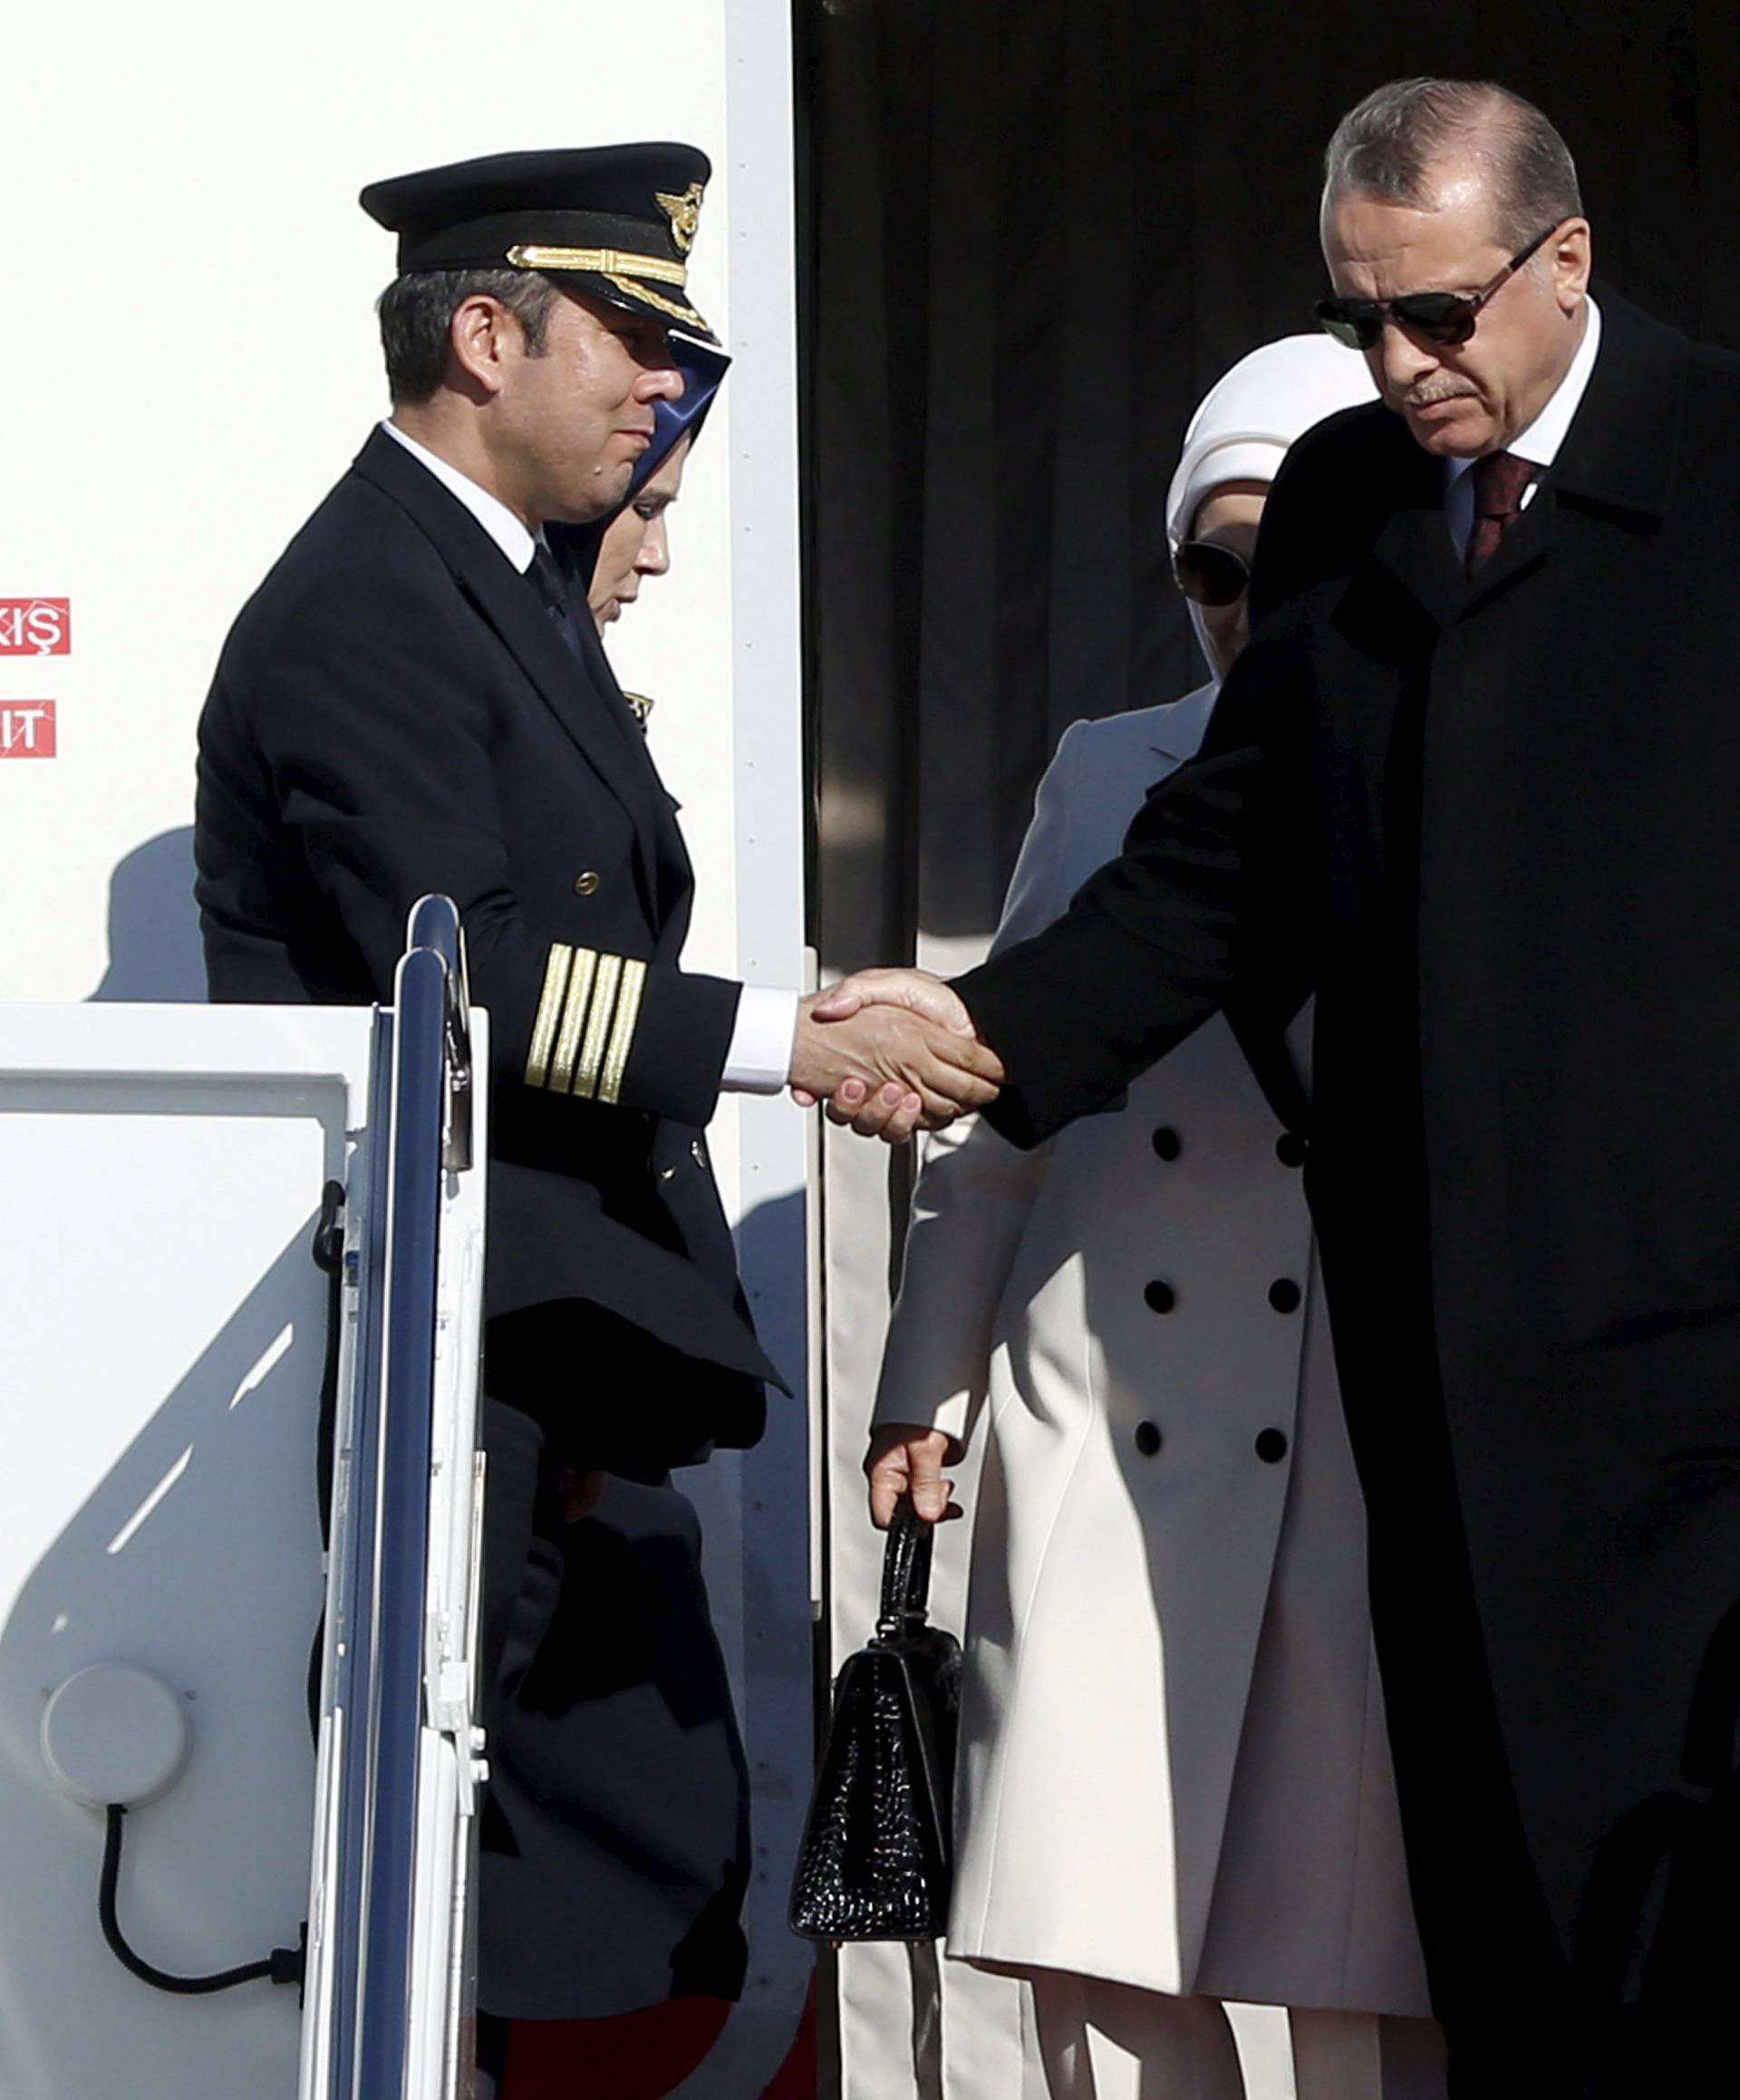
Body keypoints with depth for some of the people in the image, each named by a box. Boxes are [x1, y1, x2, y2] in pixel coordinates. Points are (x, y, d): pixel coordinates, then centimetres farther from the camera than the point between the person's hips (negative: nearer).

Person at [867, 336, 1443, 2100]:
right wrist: (930, 1384, 16)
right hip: (1109, 1434, 3)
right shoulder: (1106, 774, 15)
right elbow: (1000, 1096, 18)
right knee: (1093, 1946, 0)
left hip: (1388, 1455, -3)